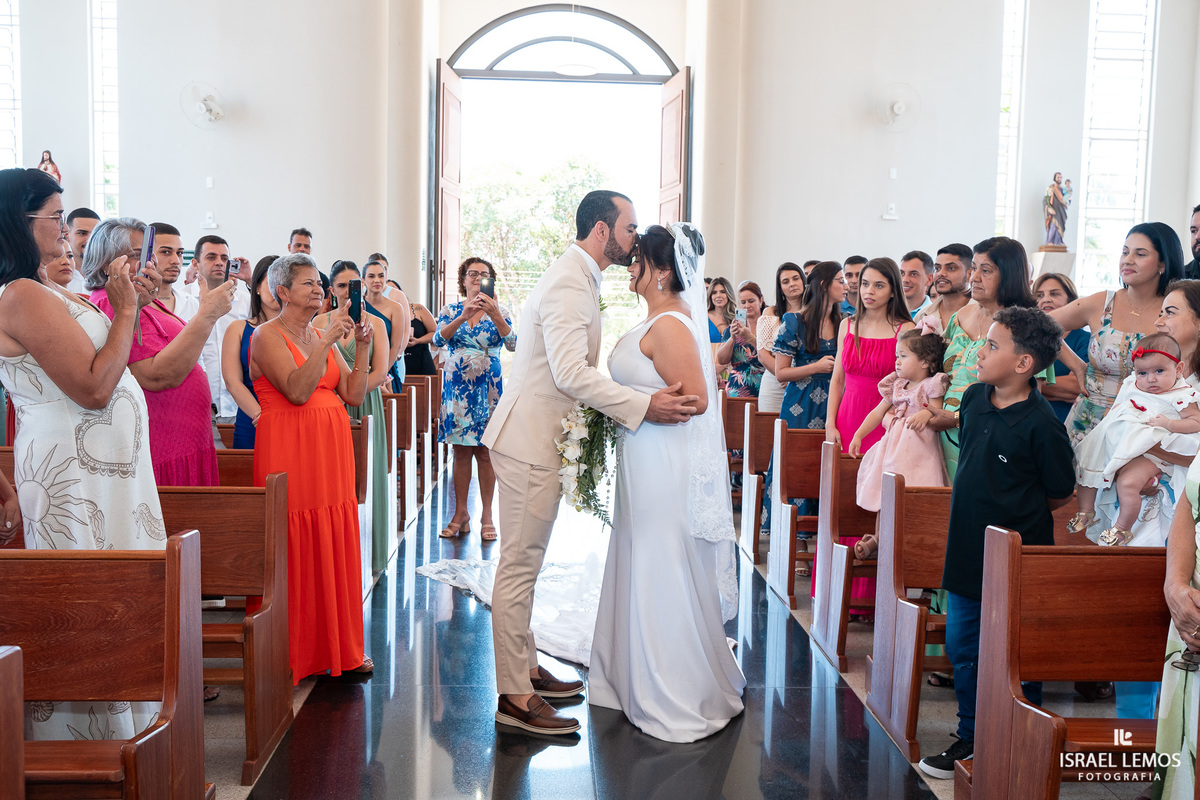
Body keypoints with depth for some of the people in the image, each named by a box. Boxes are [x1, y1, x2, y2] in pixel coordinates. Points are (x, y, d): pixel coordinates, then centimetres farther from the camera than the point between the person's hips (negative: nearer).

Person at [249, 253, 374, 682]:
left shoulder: (321, 337, 16)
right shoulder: (267, 336, -5)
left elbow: (354, 395, 9)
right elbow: (297, 390, -20)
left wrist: (361, 348, -1)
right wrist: (327, 340, -21)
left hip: (332, 452, 7)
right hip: (289, 451, -7)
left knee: (336, 547, 8)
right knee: (296, 549, -3)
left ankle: (340, 647, 18)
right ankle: (296, 653, 8)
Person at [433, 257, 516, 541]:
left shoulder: (500, 311, 2)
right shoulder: (451, 310, 6)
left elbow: (513, 344, -13)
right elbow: (438, 339, -11)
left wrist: (495, 315, -28)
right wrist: (464, 316, -25)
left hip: (488, 389, -1)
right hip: (457, 387, 1)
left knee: (485, 452, 0)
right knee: (461, 451, 4)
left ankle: (487, 516, 6)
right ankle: (461, 513, 12)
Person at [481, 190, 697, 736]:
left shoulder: (578, 279, 17)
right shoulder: (569, 285, -18)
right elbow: (572, 373, -27)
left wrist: (643, 397, 15)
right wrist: (643, 406, -26)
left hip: (537, 438, 11)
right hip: (529, 442, -11)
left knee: (524, 563, 17)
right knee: (520, 565, -5)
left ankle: (525, 669, 28)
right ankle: (515, 698, 1)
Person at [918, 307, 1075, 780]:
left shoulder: (1040, 424, -19)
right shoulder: (974, 398, 0)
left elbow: (1060, 494, -8)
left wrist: (1015, 512, 3)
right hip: (968, 551, 7)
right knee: (962, 648, 15)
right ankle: (970, 737, 32)